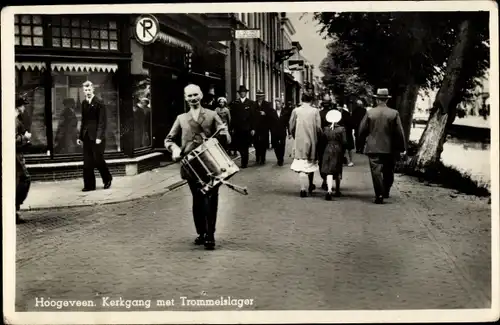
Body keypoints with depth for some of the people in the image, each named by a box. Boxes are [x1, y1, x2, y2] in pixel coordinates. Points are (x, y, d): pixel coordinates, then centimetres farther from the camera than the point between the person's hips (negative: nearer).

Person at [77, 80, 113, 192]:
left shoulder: (99, 103, -7)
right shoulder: (84, 103, 13)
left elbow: (102, 121, -11)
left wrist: (99, 136, -18)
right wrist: (80, 136, 14)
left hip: (96, 137, -6)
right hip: (87, 137, 6)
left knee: (98, 159, -3)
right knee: (87, 162, 3)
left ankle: (107, 179, 20)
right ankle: (89, 185, 8)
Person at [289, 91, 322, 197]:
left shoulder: (296, 111, -5)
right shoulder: (315, 111, -6)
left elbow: (291, 127, -1)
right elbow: (318, 128, -7)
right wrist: (316, 136, 13)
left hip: (299, 142, -1)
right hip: (312, 141, 1)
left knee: (301, 165, -1)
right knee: (311, 163, 19)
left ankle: (303, 188, -10)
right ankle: (310, 185, 33)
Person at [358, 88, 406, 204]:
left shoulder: (370, 113, -4)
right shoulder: (394, 113, -5)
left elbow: (362, 130, 0)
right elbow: (399, 132, -4)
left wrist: (363, 142, 16)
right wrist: (402, 147, 5)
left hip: (373, 148, -1)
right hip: (390, 148, 1)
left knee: (376, 171, -1)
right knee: (388, 172, 17)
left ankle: (379, 195, -6)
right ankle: (386, 191, 26)